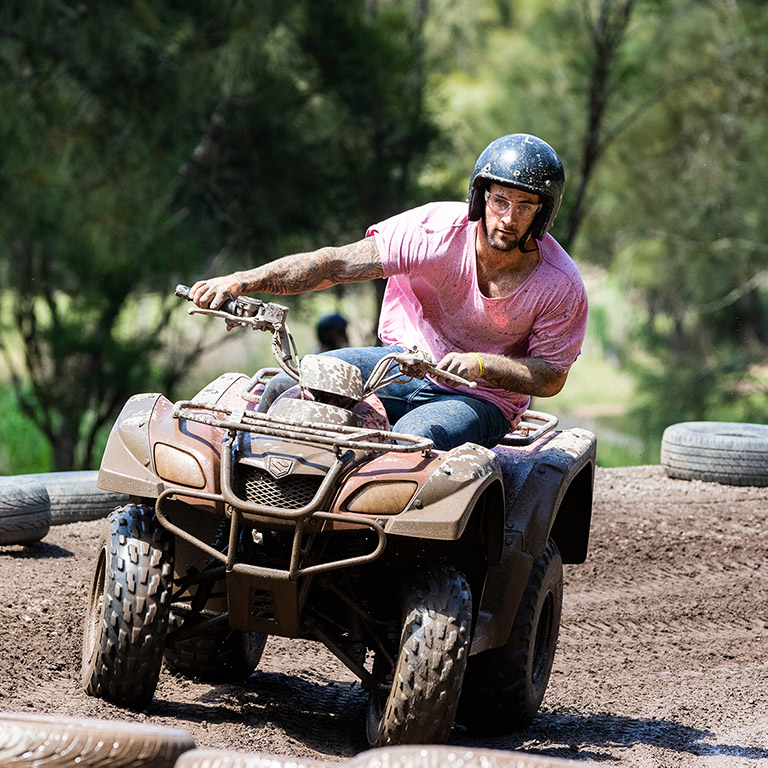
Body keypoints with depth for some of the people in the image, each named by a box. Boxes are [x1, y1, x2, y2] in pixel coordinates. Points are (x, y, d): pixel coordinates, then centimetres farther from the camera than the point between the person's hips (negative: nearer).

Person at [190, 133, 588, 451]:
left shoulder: (561, 287, -16)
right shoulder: (438, 230, -16)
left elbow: (551, 376, -8)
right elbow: (336, 264, -18)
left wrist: (481, 364, -27)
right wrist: (243, 281, -29)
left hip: (481, 398, -2)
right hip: (405, 363, 3)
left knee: (413, 436, -37)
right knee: (287, 391, -19)